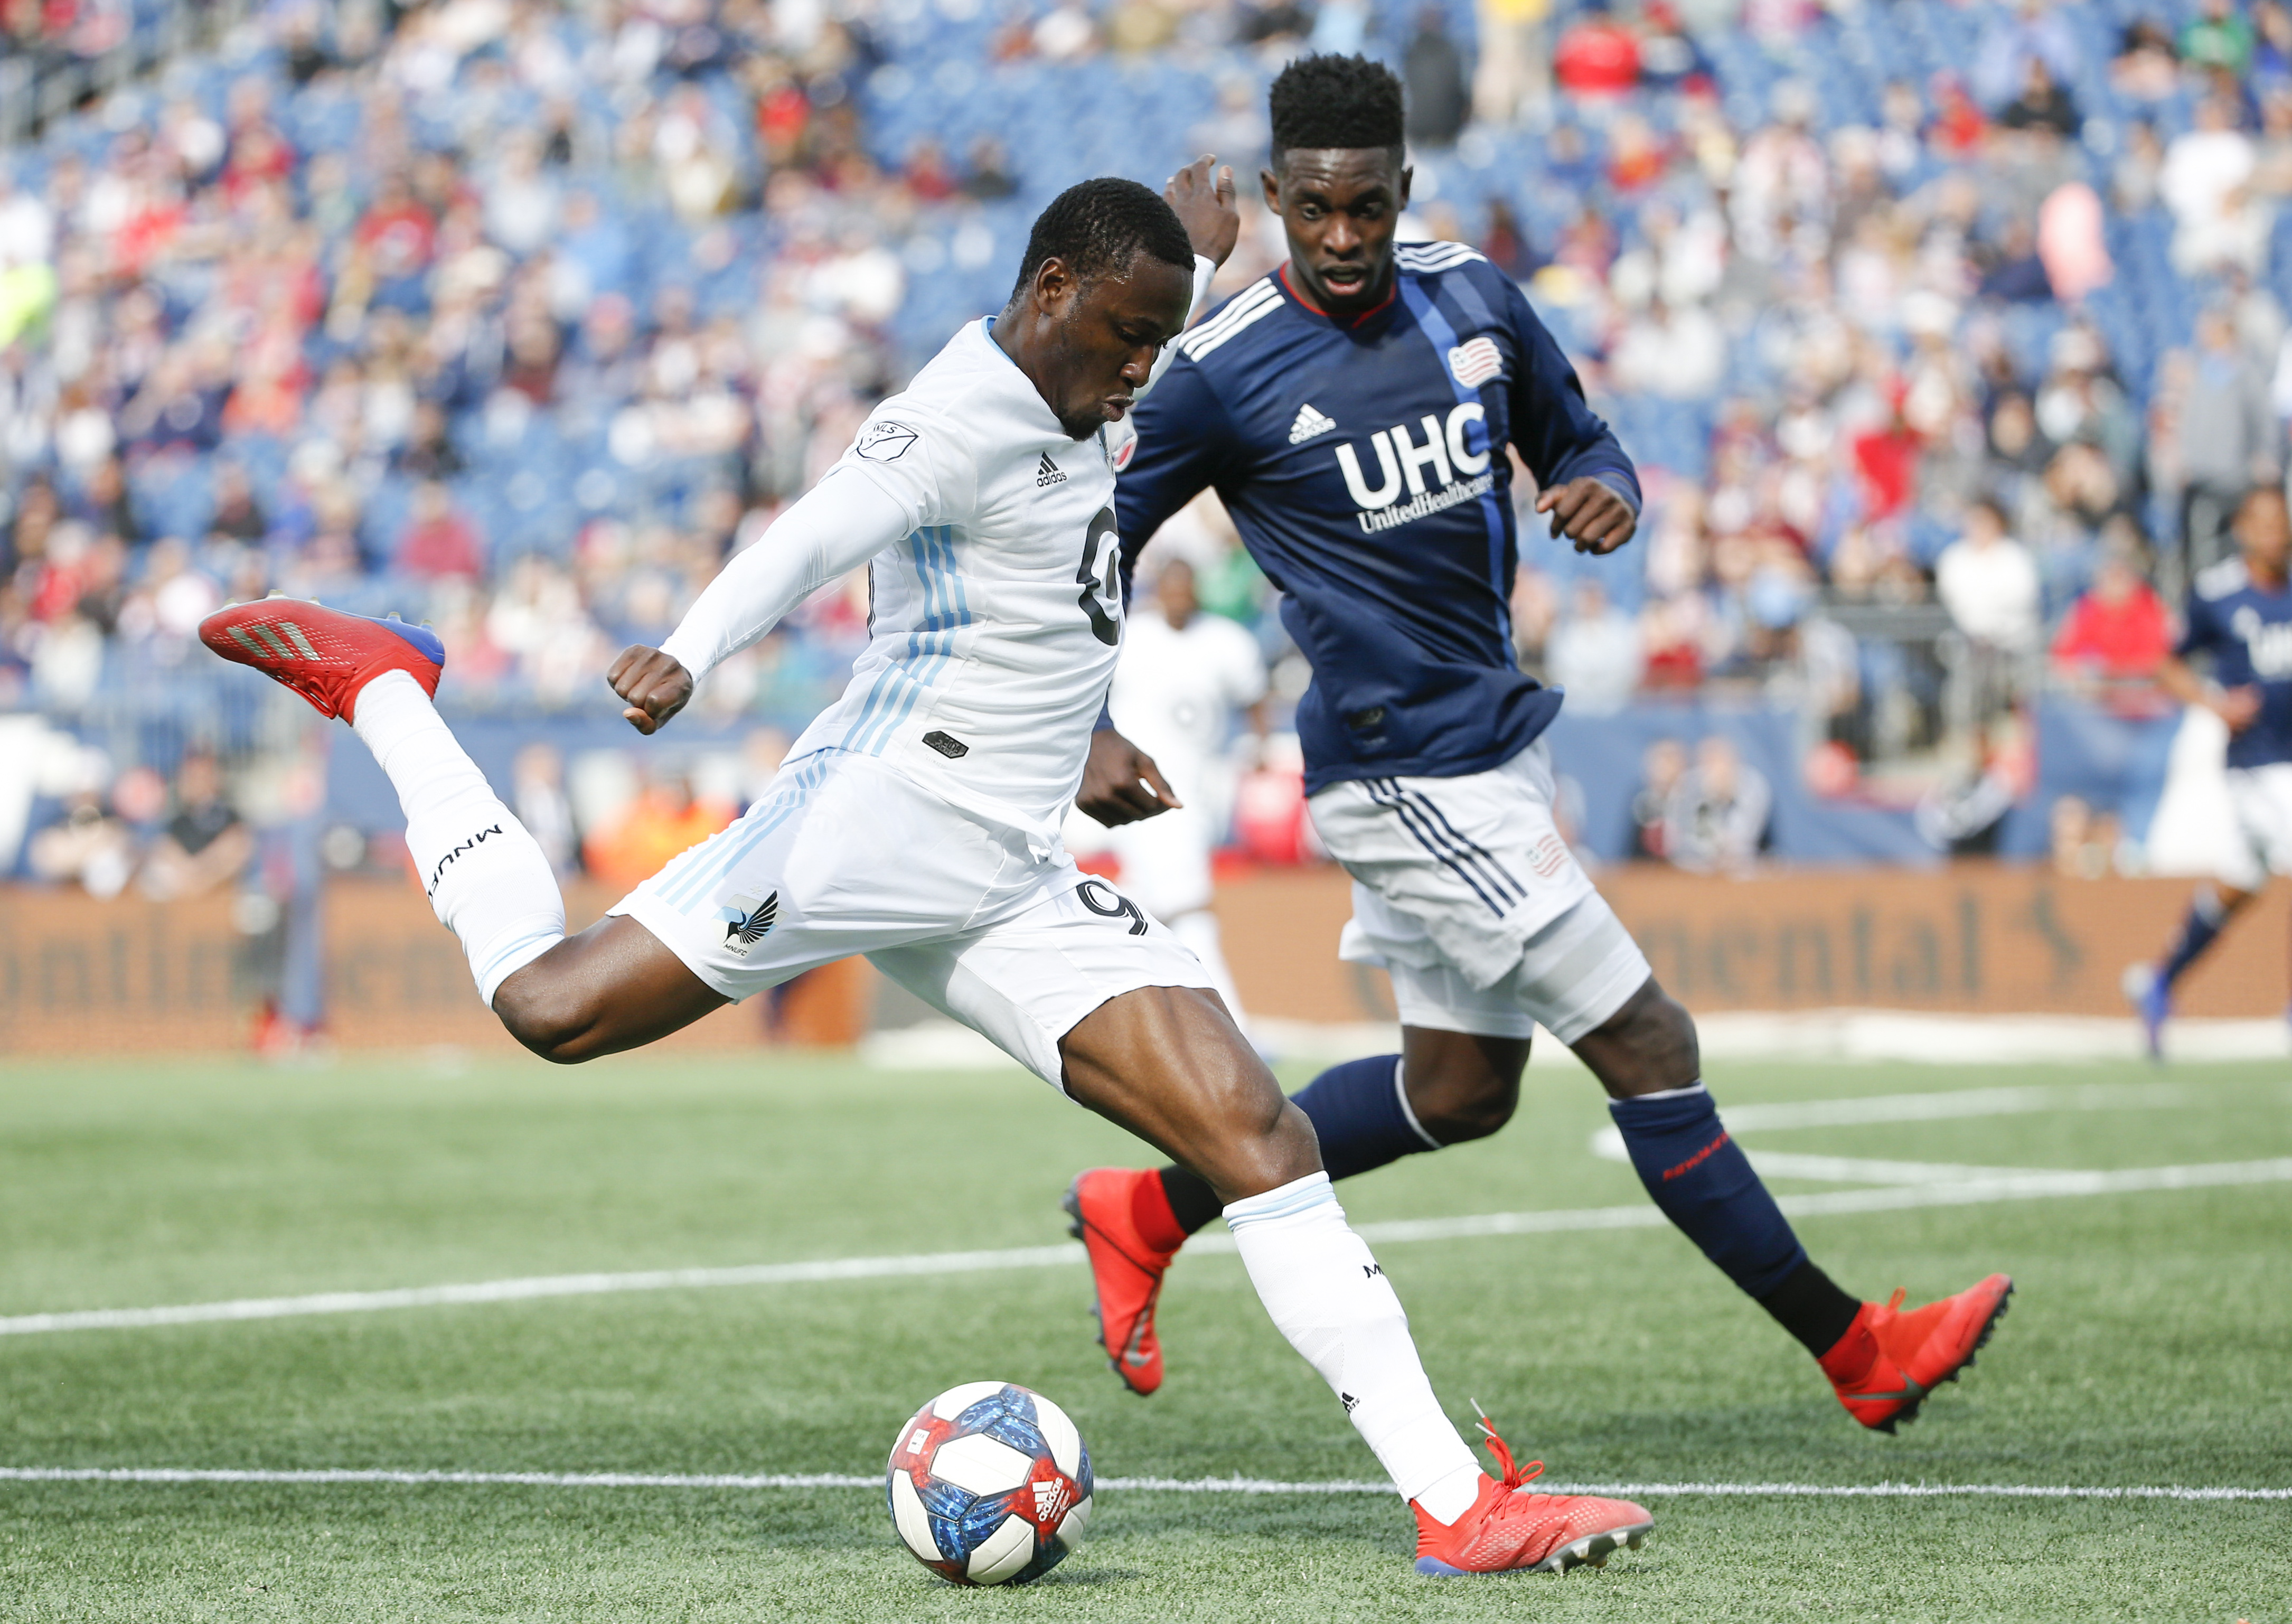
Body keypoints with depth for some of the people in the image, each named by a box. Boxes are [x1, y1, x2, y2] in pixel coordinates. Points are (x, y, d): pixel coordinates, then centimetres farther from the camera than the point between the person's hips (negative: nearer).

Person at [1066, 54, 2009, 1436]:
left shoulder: (1474, 299, 2)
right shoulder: (1223, 373, -14)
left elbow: (1577, 440, 16)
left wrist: (1605, 490, -8)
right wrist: (1089, 735, -16)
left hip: (1500, 739, 8)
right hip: (1406, 774, -8)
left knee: (1461, 1090, 18)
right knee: (1650, 1048, -7)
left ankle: (1149, 1213, 30)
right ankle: (1855, 1347, 1)